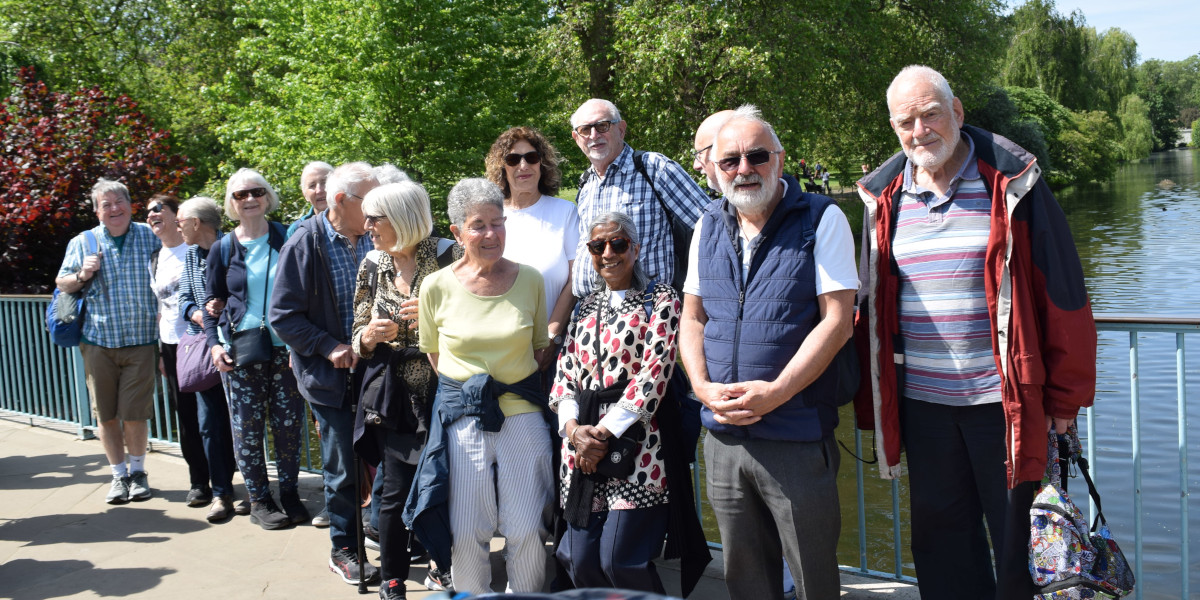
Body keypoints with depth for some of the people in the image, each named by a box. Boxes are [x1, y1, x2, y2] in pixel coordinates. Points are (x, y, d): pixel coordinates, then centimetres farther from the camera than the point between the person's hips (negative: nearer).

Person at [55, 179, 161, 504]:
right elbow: (61, 283, 13)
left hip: (140, 340, -1)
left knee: (135, 413, -1)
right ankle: (118, 474, 20)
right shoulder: (82, 243, 6)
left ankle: (137, 471, 18)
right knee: (105, 413, 6)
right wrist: (82, 275, -9)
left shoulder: (149, 237, 4)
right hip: (99, 341, 1)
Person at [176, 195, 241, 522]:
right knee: (210, 423, 5)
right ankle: (221, 494, 14)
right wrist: (196, 314, -7)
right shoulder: (190, 256, 14)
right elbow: (185, 299, 14)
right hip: (204, 349, 6)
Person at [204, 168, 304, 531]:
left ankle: (290, 494, 20)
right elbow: (213, 303, 11)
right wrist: (214, 343, -2)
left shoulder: (287, 238, 3)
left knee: (289, 423, 4)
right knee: (247, 426, 2)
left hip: (285, 346, 0)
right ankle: (259, 501, 15)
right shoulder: (223, 249, 6)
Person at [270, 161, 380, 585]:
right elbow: (283, 315, -7)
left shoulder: (373, 241, 0)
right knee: (343, 467, 4)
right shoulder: (304, 244, -9)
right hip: (330, 373, -3)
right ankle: (343, 549, 20)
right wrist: (328, 347, -15)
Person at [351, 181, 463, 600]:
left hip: (443, 392, -2)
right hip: (395, 396, 2)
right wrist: (368, 338, -12)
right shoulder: (372, 266, 6)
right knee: (396, 489, 3)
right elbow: (360, 340, 11)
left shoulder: (448, 256, -6)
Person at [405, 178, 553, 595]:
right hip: (461, 416, 0)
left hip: (522, 412, 1)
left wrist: (516, 386, 4)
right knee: (466, 533, 5)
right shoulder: (437, 286, -1)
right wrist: (465, 387, 7)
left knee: (527, 531, 2)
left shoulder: (529, 280, 1)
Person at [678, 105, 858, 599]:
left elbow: (836, 320, -11)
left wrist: (775, 392, -19)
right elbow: (692, 317, 13)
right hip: (723, 436, 5)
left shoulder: (821, 219, -5)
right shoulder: (709, 226, 10)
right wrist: (703, 386, -4)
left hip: (797, 438, -4)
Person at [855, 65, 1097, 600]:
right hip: (920, 401, 4)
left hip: (1003, 400, -4)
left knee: (1018, 539, 9)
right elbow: (872, 305, 12)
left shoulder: (1010, 183, -6)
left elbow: (1063, 292, -4)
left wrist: (1066, 394, -5)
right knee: (939, 540, 15)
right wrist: (873, 395, 8)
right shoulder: (884, 198, 6)